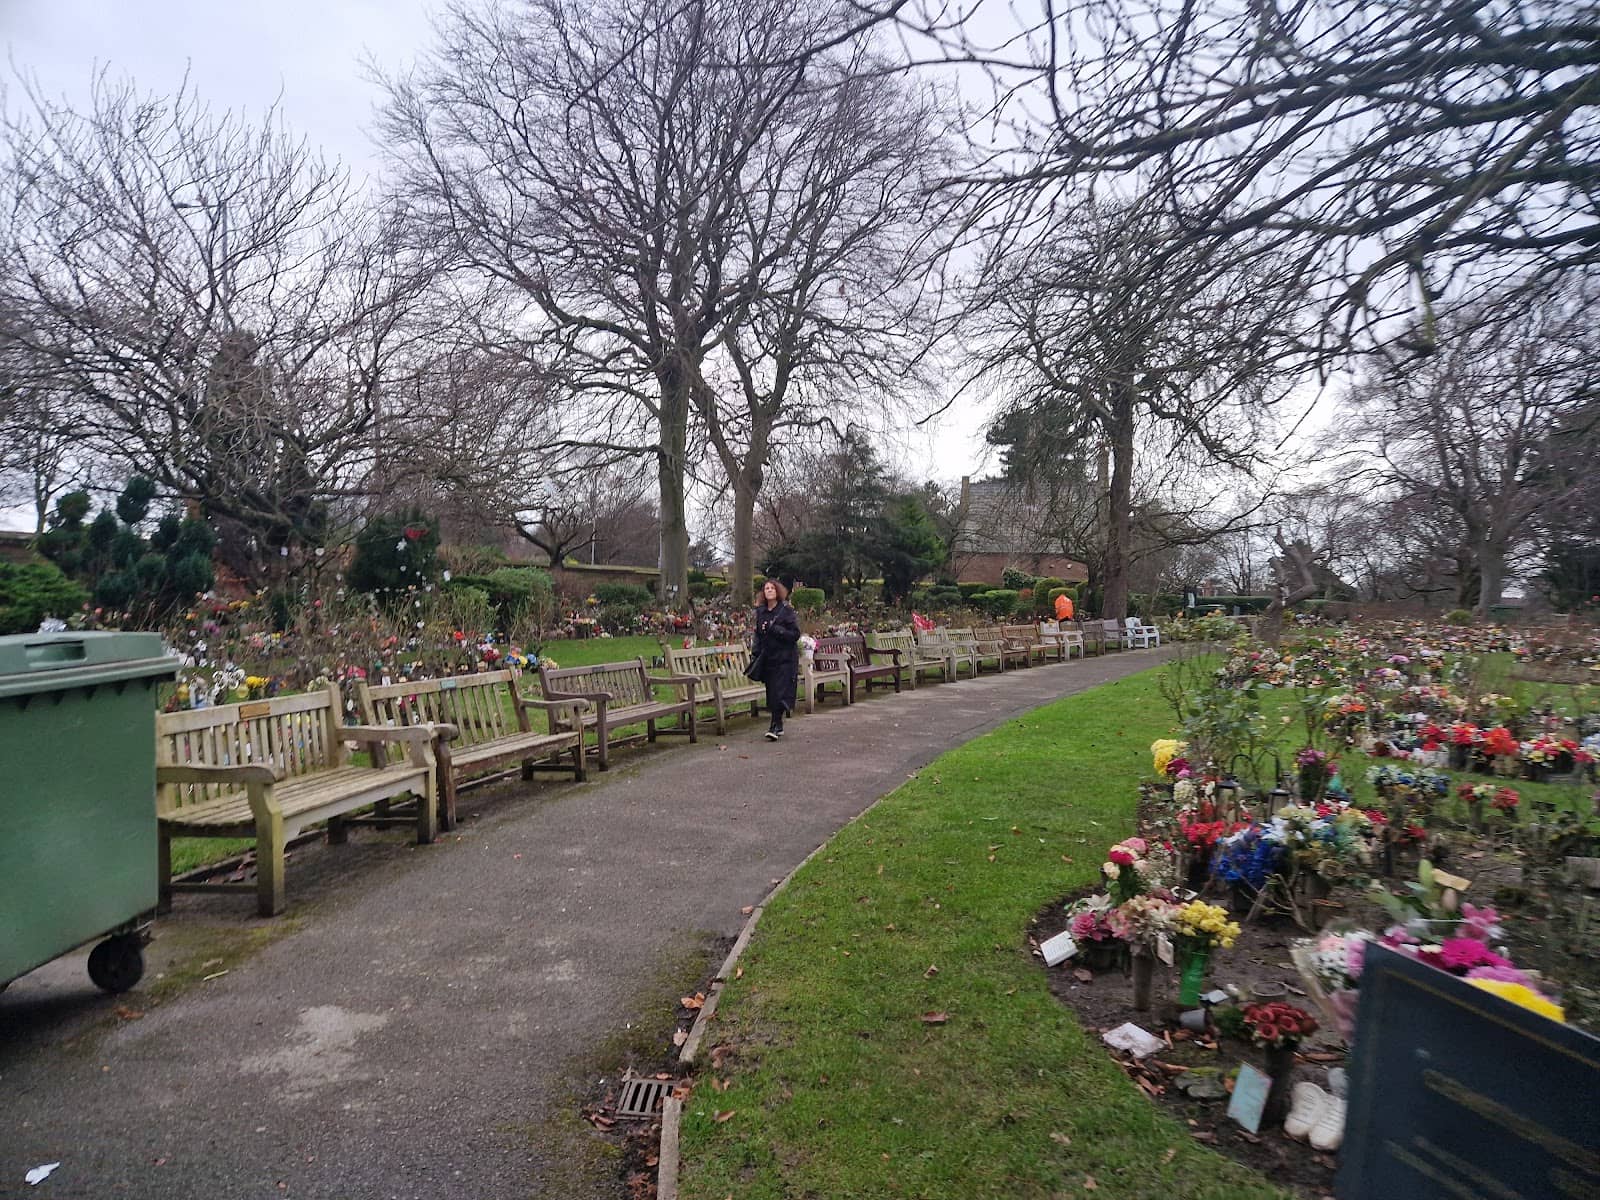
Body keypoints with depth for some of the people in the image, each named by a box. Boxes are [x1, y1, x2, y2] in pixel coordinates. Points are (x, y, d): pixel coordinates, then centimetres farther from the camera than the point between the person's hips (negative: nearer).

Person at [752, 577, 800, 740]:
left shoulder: (786, 611, -7)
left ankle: (775, 726, -9)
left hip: (784, 658, -5)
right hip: (768, 658, 5)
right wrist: (756, 651, 8)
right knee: (771, 692, 8)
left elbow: (795, 634, -12)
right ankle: (778, 726, 18)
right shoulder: (760, 611, 10)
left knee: (780, 693, -10)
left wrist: (774, 629, -18)